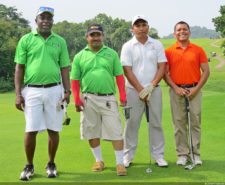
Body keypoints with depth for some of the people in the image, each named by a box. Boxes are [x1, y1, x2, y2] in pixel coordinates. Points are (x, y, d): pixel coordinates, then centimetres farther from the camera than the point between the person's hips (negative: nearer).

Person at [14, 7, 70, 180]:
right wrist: (18, 93, -4)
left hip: (54, 90, 2)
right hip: (32, 90, -1)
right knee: (31, 130, -1)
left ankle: (51, 164, 22)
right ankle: (29, 166, 16)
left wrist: (67, 91, 0)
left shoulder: (60, 41, 9)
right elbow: (19, 68, 3)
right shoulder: (26, 40, 4)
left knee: (53, 130, 5)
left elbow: (64, 68, 10)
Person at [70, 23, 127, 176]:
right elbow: (75, 80, 5)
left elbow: (119, 76, 3)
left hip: (108, 98, -1)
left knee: (116, 131, -3)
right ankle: (99, 161, 24)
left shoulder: (112, 54, 7)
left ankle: (120, 163, 5)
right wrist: (77, 99, -4)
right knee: (92, 132, 9)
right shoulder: (80, 56, 6)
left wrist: (123, 96, -6)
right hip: (89, 99, 1)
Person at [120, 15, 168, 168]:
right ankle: (128, 156, 13)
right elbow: (127, 70, -5)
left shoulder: (157, 44, 5)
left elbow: (162, 67, 1)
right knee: (132, 123, 3)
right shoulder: (128, 46, 0)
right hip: (134, 90, -1)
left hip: (154, 89, 2)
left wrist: (151, 86, -10)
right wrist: (140, 89, -10)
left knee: (156, 123, 5)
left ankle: (158, 155, 14)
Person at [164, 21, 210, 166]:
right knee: (179, 123, 4)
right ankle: (182, 154, 14)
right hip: (176, 90, 0)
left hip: (194, 90, 0)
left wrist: (197, 88, -8)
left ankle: (196, 153, 13)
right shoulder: (169, 51, 4)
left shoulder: (198, 50, 4)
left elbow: (206, 71, 2)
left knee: (196, 122, 3)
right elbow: (165, 73, 2)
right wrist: (176, 88, -9)